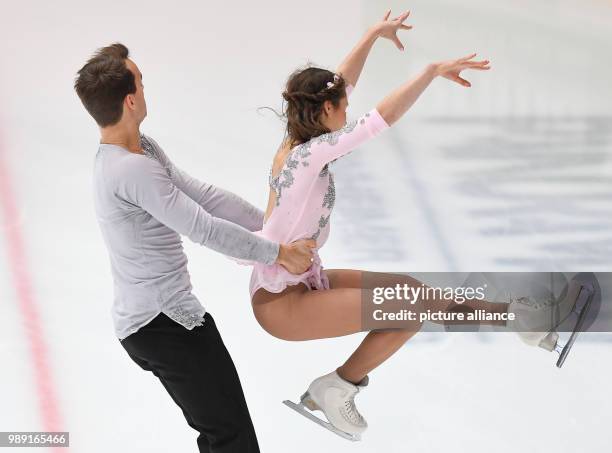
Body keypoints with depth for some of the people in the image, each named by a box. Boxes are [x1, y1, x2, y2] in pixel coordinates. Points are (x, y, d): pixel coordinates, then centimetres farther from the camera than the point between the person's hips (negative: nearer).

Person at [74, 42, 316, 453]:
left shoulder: (143, 149, 8)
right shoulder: (131, 169, -24)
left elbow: (201, 194, 11)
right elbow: (204, 229, -23)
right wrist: (277, 253, -12)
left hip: (147, 321, 11)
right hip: (165, 322, -11)